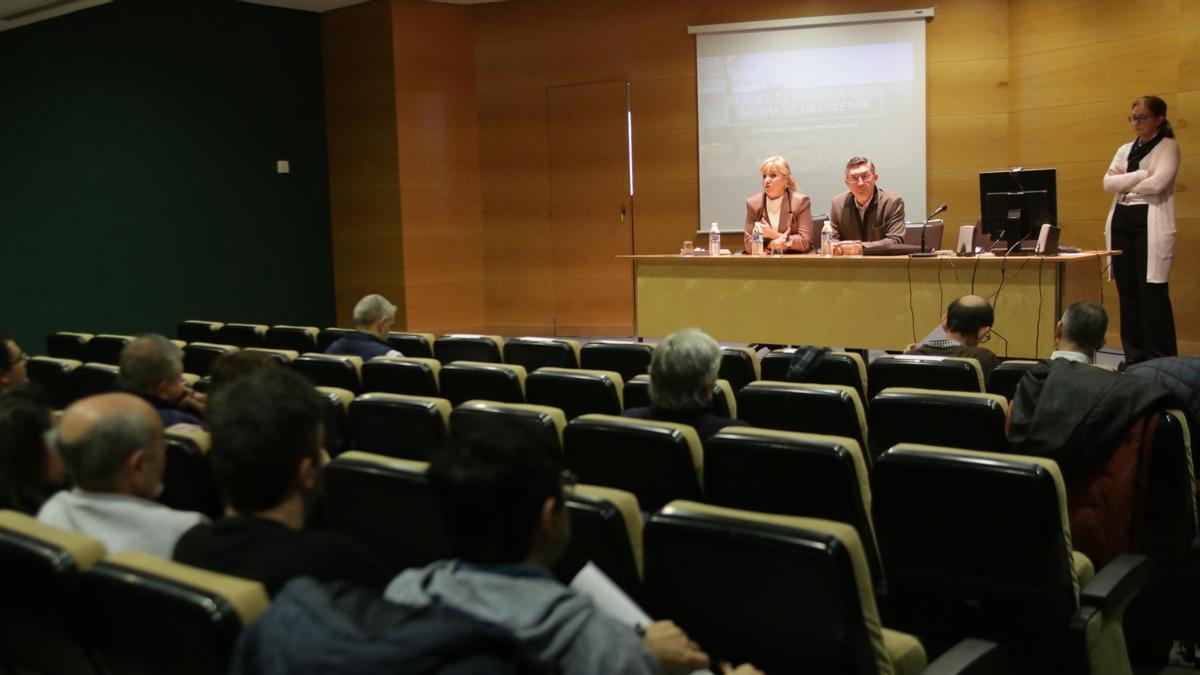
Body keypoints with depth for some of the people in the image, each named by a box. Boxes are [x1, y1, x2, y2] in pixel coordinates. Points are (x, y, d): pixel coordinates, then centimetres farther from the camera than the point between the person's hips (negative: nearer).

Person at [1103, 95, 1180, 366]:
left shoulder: (1168, 147, 1)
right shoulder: (1125, 149, 18)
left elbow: (1157, 183, -15)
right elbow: (1108, 183, 2)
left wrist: (1124, 181, -2)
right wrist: (1141, 175, -9)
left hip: (1150, 224, -6)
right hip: (1121, 222, 6)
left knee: (1152, 293, -8)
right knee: (1127, 293, 6)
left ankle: (1163, 361, -3)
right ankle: (1134, 357, 12)